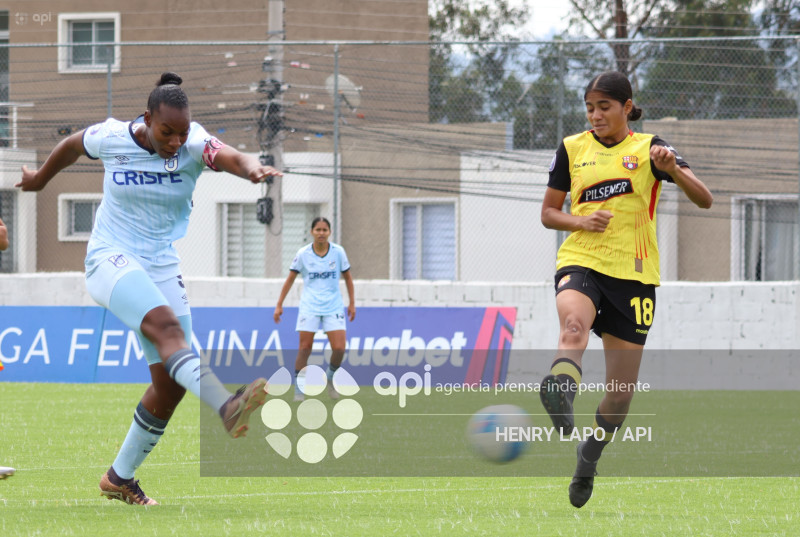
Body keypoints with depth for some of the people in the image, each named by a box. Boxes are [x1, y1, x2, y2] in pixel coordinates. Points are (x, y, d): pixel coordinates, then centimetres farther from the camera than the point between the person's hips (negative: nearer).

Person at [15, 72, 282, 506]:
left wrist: (252, 169, -55)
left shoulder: (193, 144, -10)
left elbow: (229, 157, -32)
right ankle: (228, 407, -54)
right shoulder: (110, 137, -8)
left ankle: (120, 478, 21)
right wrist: (41, 178, 32)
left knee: (170, 385, 2)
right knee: (166, 326, -33)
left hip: (163, 269, 4)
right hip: (111, 259, -3)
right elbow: (71, 146, 14)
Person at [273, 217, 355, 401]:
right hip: (309, 307, -1)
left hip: (333, 307, 1)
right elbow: (290, 279, 4)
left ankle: (331, 377, 19)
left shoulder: (338, 252, -2)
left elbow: (347, 277, 10)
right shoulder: (303, 254, -4)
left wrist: (352, 303, 8)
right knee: (304, 347, -6)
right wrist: (279, 305, 3)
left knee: (339, 348, -10)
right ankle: (299, 389, 4)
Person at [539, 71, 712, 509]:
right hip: (580, 262, 0)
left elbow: (704, 199, -5)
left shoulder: (648, 148, 4)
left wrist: (672, 169, -25)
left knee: (621, 391, 2)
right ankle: (561, 394, -68)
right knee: (574, 324, -37)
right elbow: (548, 213, 17)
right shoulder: (571, 149, 10)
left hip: (633, 274, 0)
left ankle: (586, 461, 29)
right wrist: (581, 222, -5)